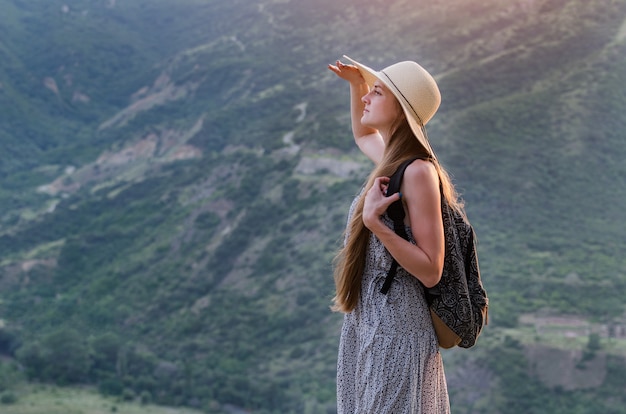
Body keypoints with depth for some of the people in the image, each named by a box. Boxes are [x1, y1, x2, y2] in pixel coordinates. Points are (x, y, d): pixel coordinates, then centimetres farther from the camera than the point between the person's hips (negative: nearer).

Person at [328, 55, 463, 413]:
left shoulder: (418, 171, -20)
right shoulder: (391, 158, 5)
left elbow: (431, 272, -22)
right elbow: (363, 133, 32)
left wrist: (374, 222, -29)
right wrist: (356, 82, 19)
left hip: (395, 331, -9)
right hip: (365, 325, 9)